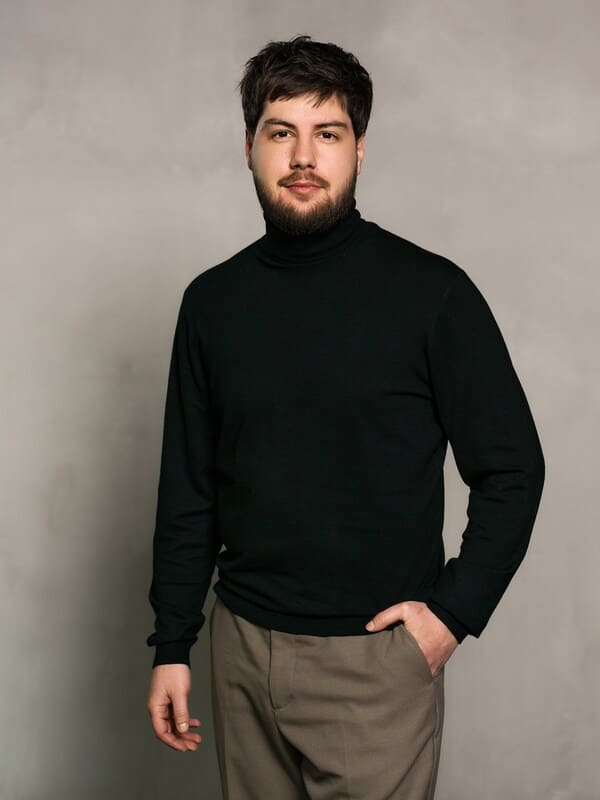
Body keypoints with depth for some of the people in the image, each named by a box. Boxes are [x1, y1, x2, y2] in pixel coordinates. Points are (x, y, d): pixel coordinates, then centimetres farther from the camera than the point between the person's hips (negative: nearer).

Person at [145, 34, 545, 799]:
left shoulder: (430, 292, -7)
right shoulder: (212, 300, 4)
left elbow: (513, 470, -3)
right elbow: (187, 491, 8)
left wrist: (455, 610, -10)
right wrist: (171, 644, 7)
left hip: (377, 658, -3)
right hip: (241, 648, 4)